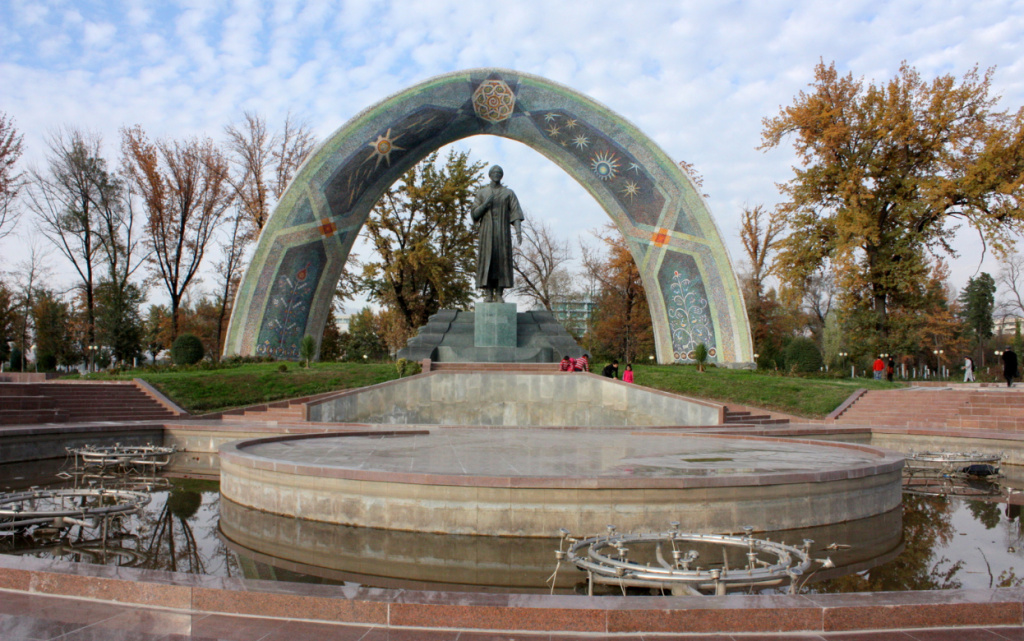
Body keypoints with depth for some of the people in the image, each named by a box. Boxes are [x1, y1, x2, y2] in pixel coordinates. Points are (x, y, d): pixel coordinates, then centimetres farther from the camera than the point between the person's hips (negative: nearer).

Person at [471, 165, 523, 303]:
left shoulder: (509, 193, 8)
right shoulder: (481, 193, 10)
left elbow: (516, 213, -1)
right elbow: (475, 214, 5)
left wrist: (518, 231, -14)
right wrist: (485, 204, -14)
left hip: (503, 231, 0)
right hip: (487, 231, 0)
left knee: (502, 261, -5)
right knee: (487, 260, -7)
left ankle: (499, 295, -2)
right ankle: (488, 294, -5)